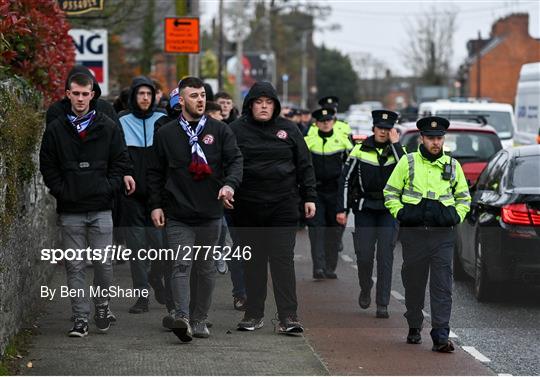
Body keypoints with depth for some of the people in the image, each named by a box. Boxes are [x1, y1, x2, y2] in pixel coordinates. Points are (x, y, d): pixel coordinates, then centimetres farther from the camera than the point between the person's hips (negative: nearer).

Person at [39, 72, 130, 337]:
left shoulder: (108, 127, 5)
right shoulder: (56, 129, 5)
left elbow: (121, 163, 7)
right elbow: (47, 166, 6)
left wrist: (108, 188, -4)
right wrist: (61, 191, -4)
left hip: (101, 209, 0)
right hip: (69, 211, 0)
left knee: (103, 263, 0)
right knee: (75, 266, 2)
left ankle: (102, 303, 23)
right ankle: (80, 317, 7)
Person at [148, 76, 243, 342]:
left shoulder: (219, 131, 6)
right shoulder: (165, 134, 6)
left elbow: (236, 160, -1)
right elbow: (155, 173, 11)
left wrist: (230, 184, -20)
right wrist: (156, 205, 4)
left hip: (210, 214, 2)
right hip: (178, 216, -2)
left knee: (206, 268, 8)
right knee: (181, 265, -13)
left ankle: (199, 320, 16)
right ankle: (181, 317, -24)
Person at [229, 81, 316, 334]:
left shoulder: (288, 130, 7)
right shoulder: (236, 130, 3)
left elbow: (304, 166, 11)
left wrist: (309, 197, 6)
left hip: (283, 206, 0)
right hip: (247, 208, 0)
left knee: (283, 259, -4)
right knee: (253, 262, 7)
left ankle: (288, 317, -6)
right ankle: (254, 314, 16)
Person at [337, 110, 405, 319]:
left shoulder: (397, 151, 2)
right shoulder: (360, 150, 3)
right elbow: (346, 180, 5)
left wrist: (395, 144, -15)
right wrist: (342, 209, 0)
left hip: (389, 210, -1)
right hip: (365, 209, 1)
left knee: (385, 256, -5)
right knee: (364, 255, -2)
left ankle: (382, 305, -3)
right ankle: (365, 290, 28)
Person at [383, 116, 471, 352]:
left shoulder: (452, 165, 9)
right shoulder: (408, 162, 3)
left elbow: (464, 196, 22)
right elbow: (390, 192, 10)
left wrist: (457, 216, 5)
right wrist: (399, 213, -3)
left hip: (443, 234, 1)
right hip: (413, 233, -1)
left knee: (442, 286, -7)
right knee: (413, 283, 9)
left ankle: (440, 337, -8)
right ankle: (414, 328, 27)